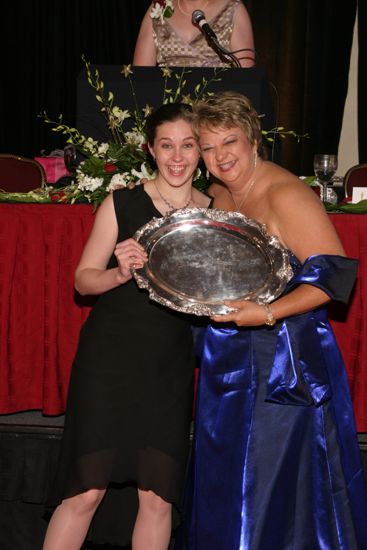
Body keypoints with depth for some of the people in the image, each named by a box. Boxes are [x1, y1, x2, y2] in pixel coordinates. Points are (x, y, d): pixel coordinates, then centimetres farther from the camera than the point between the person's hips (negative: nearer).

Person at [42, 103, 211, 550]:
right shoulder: (122, 204, -5)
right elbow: (83, 278, -3)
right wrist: (121, 273, -22)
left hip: (171, 366, 3)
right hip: (110, 356, -3)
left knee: (158, 495, 6)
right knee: (85, 491, -2)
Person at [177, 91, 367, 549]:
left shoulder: (286, 195, -18)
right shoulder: (215, 196, 7)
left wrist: (267, 314, -29)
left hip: (286, 365, -8)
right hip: (228, 365, 8)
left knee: (278, 490, 2)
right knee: (223, 487, 19)